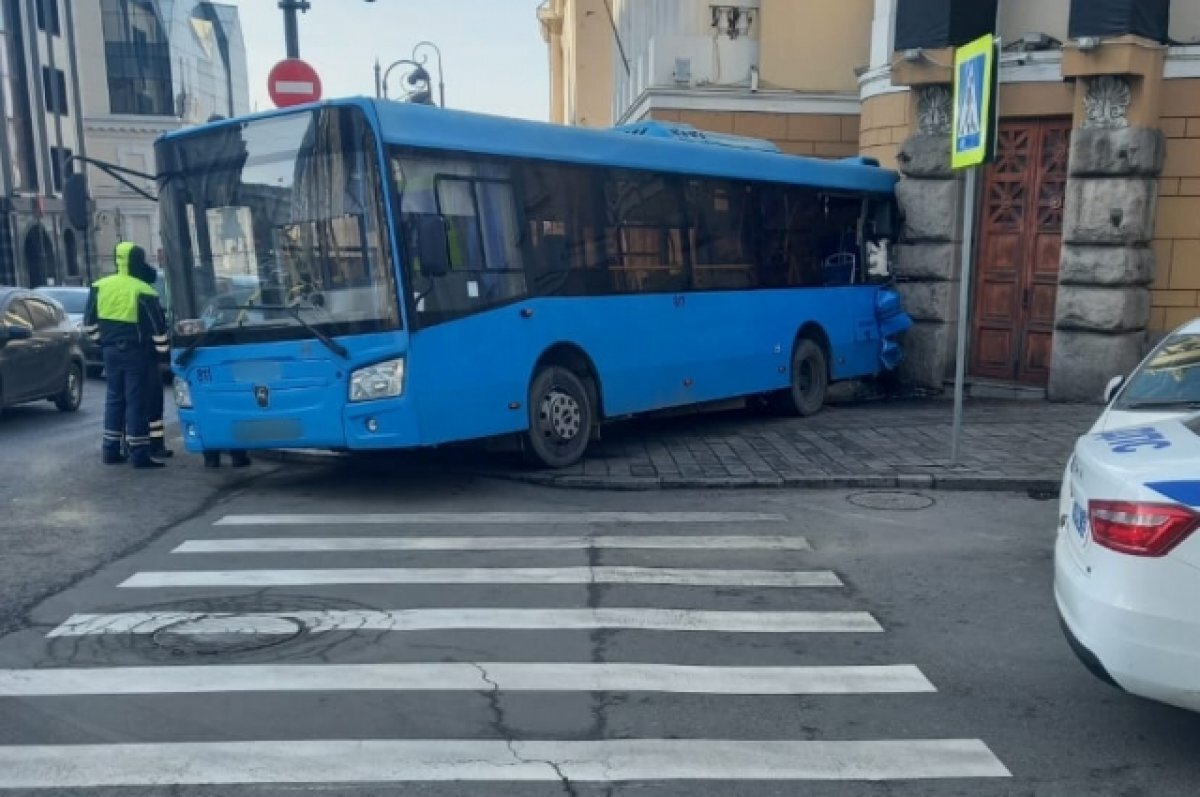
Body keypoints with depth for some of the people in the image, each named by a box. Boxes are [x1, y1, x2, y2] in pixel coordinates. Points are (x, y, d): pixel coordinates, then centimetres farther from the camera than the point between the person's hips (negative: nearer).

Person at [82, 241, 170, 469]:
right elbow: (158, 326, -11)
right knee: (136, 401, -3)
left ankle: (110, 450, 18)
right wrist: (162, 350, -1)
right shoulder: (143, 291, -13)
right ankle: (139, 454, -2)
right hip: (135, 352, -5)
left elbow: (89, 321, 10)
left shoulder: (100, 286, 4)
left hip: (111, 350, 5)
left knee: (114, 398, 15)